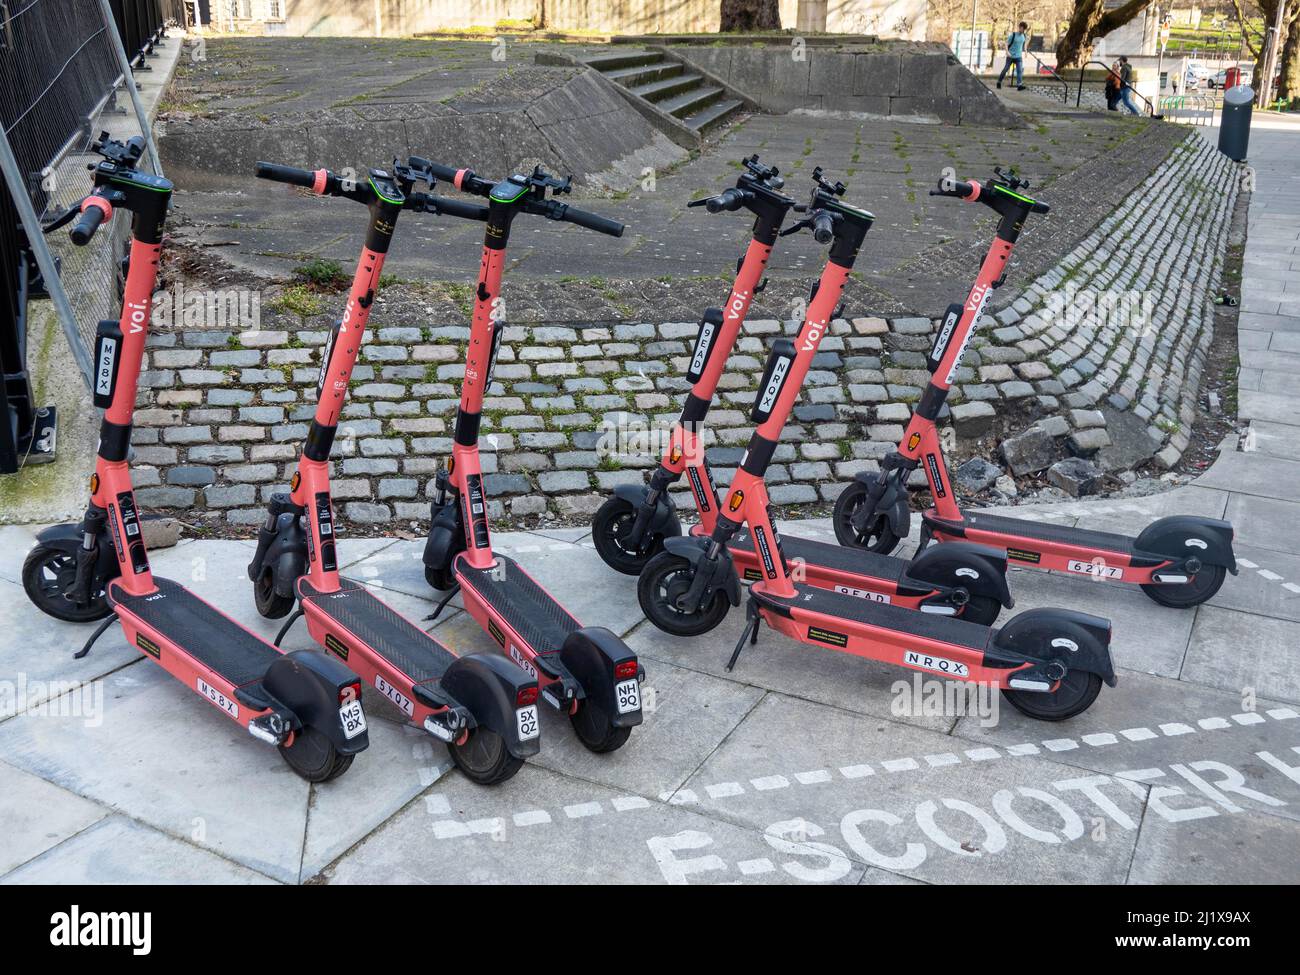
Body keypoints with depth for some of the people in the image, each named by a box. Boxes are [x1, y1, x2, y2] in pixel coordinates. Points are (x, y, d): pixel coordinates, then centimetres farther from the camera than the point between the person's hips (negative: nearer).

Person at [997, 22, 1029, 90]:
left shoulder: (1024, 36, 5)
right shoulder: (1013, 35, -10)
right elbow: (1007, 44, -11)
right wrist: (1007, 52, -24)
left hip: (1019, 56, 4)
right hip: (1011, 56, -4)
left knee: (1020, 70, -9)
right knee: (1006, 69, 5)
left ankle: (1019, 85, -14)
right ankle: (999, 81, 22)